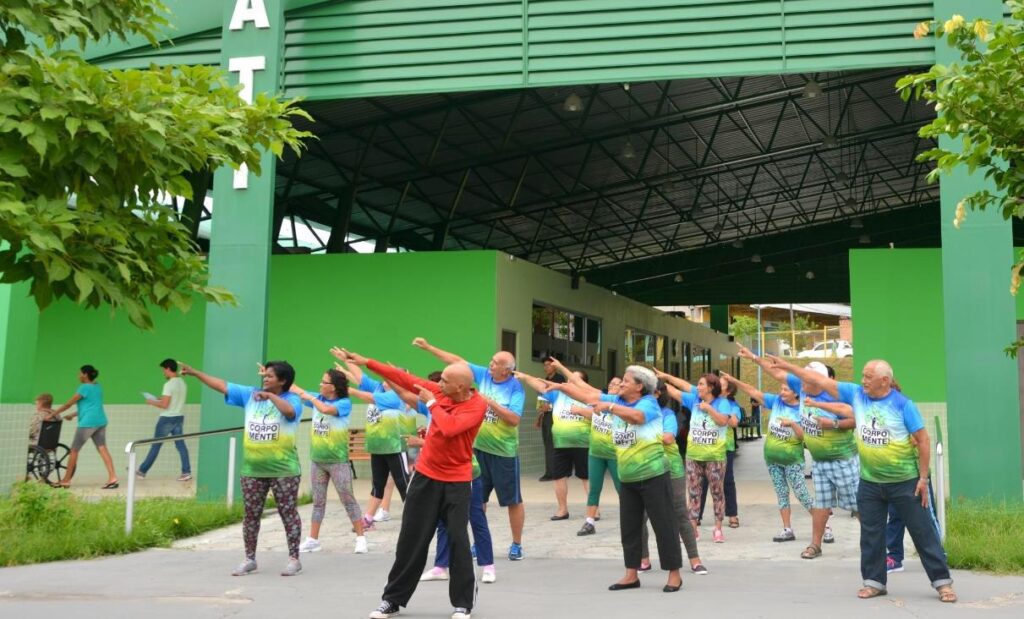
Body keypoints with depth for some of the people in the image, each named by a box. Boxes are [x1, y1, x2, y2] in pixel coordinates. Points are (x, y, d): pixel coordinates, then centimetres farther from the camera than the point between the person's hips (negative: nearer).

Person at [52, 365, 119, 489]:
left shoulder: (84, 387, -7)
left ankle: (66, 481, 12)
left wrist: (54, 412, 6)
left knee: (74, 450, 4)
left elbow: (68, 404, -5)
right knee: (102, 449, 0)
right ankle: (112, 478, -12)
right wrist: (73, 415, 27)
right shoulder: (97, 387, 17)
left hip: (88, 422, -7)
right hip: (100, 421, 7)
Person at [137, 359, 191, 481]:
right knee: (180, 444, 5)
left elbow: (164, 405, -20)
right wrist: (162, 398, 16)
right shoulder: (182, 383, 9)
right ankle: (186, 472, -2)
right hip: (179, 417, 7)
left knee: (156, 445, 3)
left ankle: (142, 471, 14)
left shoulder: (169, 384, -17)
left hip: (167, 418, -7)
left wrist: (152, 402, -5)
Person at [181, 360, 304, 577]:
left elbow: (289, 411, -31)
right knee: (251, 515, 12)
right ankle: (250, 559, 24)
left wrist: (270, 396, -24)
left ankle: (294, 559, 14)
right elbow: (223, 386, 7)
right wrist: (194, 372, 5)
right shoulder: (250, 394, 6)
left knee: (288, 514, 4)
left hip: (284, 471, -5)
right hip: (252, 470, 5)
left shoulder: (292, 399, -8)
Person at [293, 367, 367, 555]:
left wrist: (308, 397, -18)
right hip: (317, 459, 5)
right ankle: (313, 540, 20)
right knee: (318, 501, 13)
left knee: (347, 499, -1)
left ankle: (361, 538, 7)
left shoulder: (344, 403, -13)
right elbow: (294, 389, 7)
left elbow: (327, 409, -31)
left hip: (337, 460, -5)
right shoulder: (318, 398, 4)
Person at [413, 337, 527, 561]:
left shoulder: (516, 388, -13)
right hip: (479, 448, 5)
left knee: (513, 501, 5)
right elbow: (457, 361, 3)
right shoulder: (484, 374, 0)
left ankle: (516, 545, 17)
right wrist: (428, 347, 2)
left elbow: (514, 419, -20)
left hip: (504, 452, -5)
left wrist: (491, 403, -23)